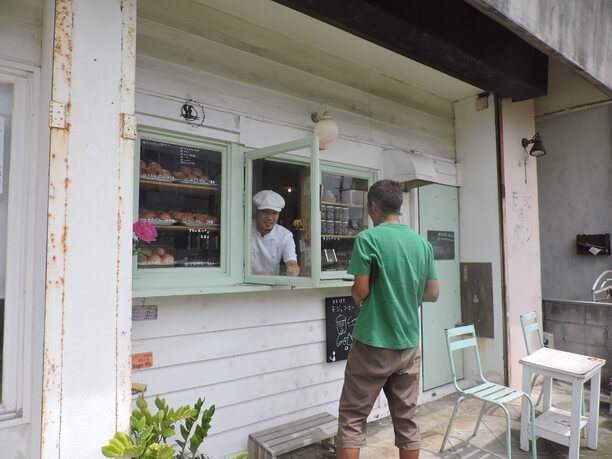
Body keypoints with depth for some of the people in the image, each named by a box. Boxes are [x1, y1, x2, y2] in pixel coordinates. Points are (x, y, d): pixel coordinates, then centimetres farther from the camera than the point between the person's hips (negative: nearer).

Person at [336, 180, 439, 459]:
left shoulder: (368, 238, -12)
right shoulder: (423, 243, 5)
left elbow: (361, 291, -14)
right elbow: (433, 294, 8)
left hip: (373, 344, -5)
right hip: (409, 346, 6)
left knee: (352, 418, 7)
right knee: (406, 420, 16)